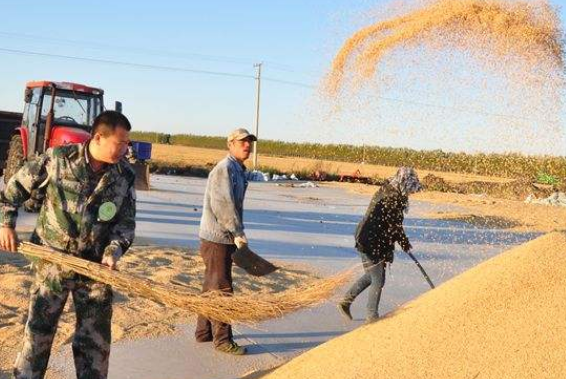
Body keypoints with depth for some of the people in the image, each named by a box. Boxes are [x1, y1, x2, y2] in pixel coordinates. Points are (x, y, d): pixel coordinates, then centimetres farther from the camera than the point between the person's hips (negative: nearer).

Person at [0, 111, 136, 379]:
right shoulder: (57, 159, -11)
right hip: (52, 262, -2)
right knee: (38, 330, 7)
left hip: (96, 266, 2)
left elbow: (126, 222, 1)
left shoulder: (125, 176, -4)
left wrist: (113, 251, -15)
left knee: (95, 339, 9)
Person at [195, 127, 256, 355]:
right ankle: (222, 340, 3)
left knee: (212, 287, 17)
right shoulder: (224, 169, -16)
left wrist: (237, 233, 18)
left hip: (225, 237, 10)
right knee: (222, 289, -4)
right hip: (217, 238, -10)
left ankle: (204, 332, 28)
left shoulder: (238, 170, 15)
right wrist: (238, 232, -21)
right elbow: (222, 204, -24)